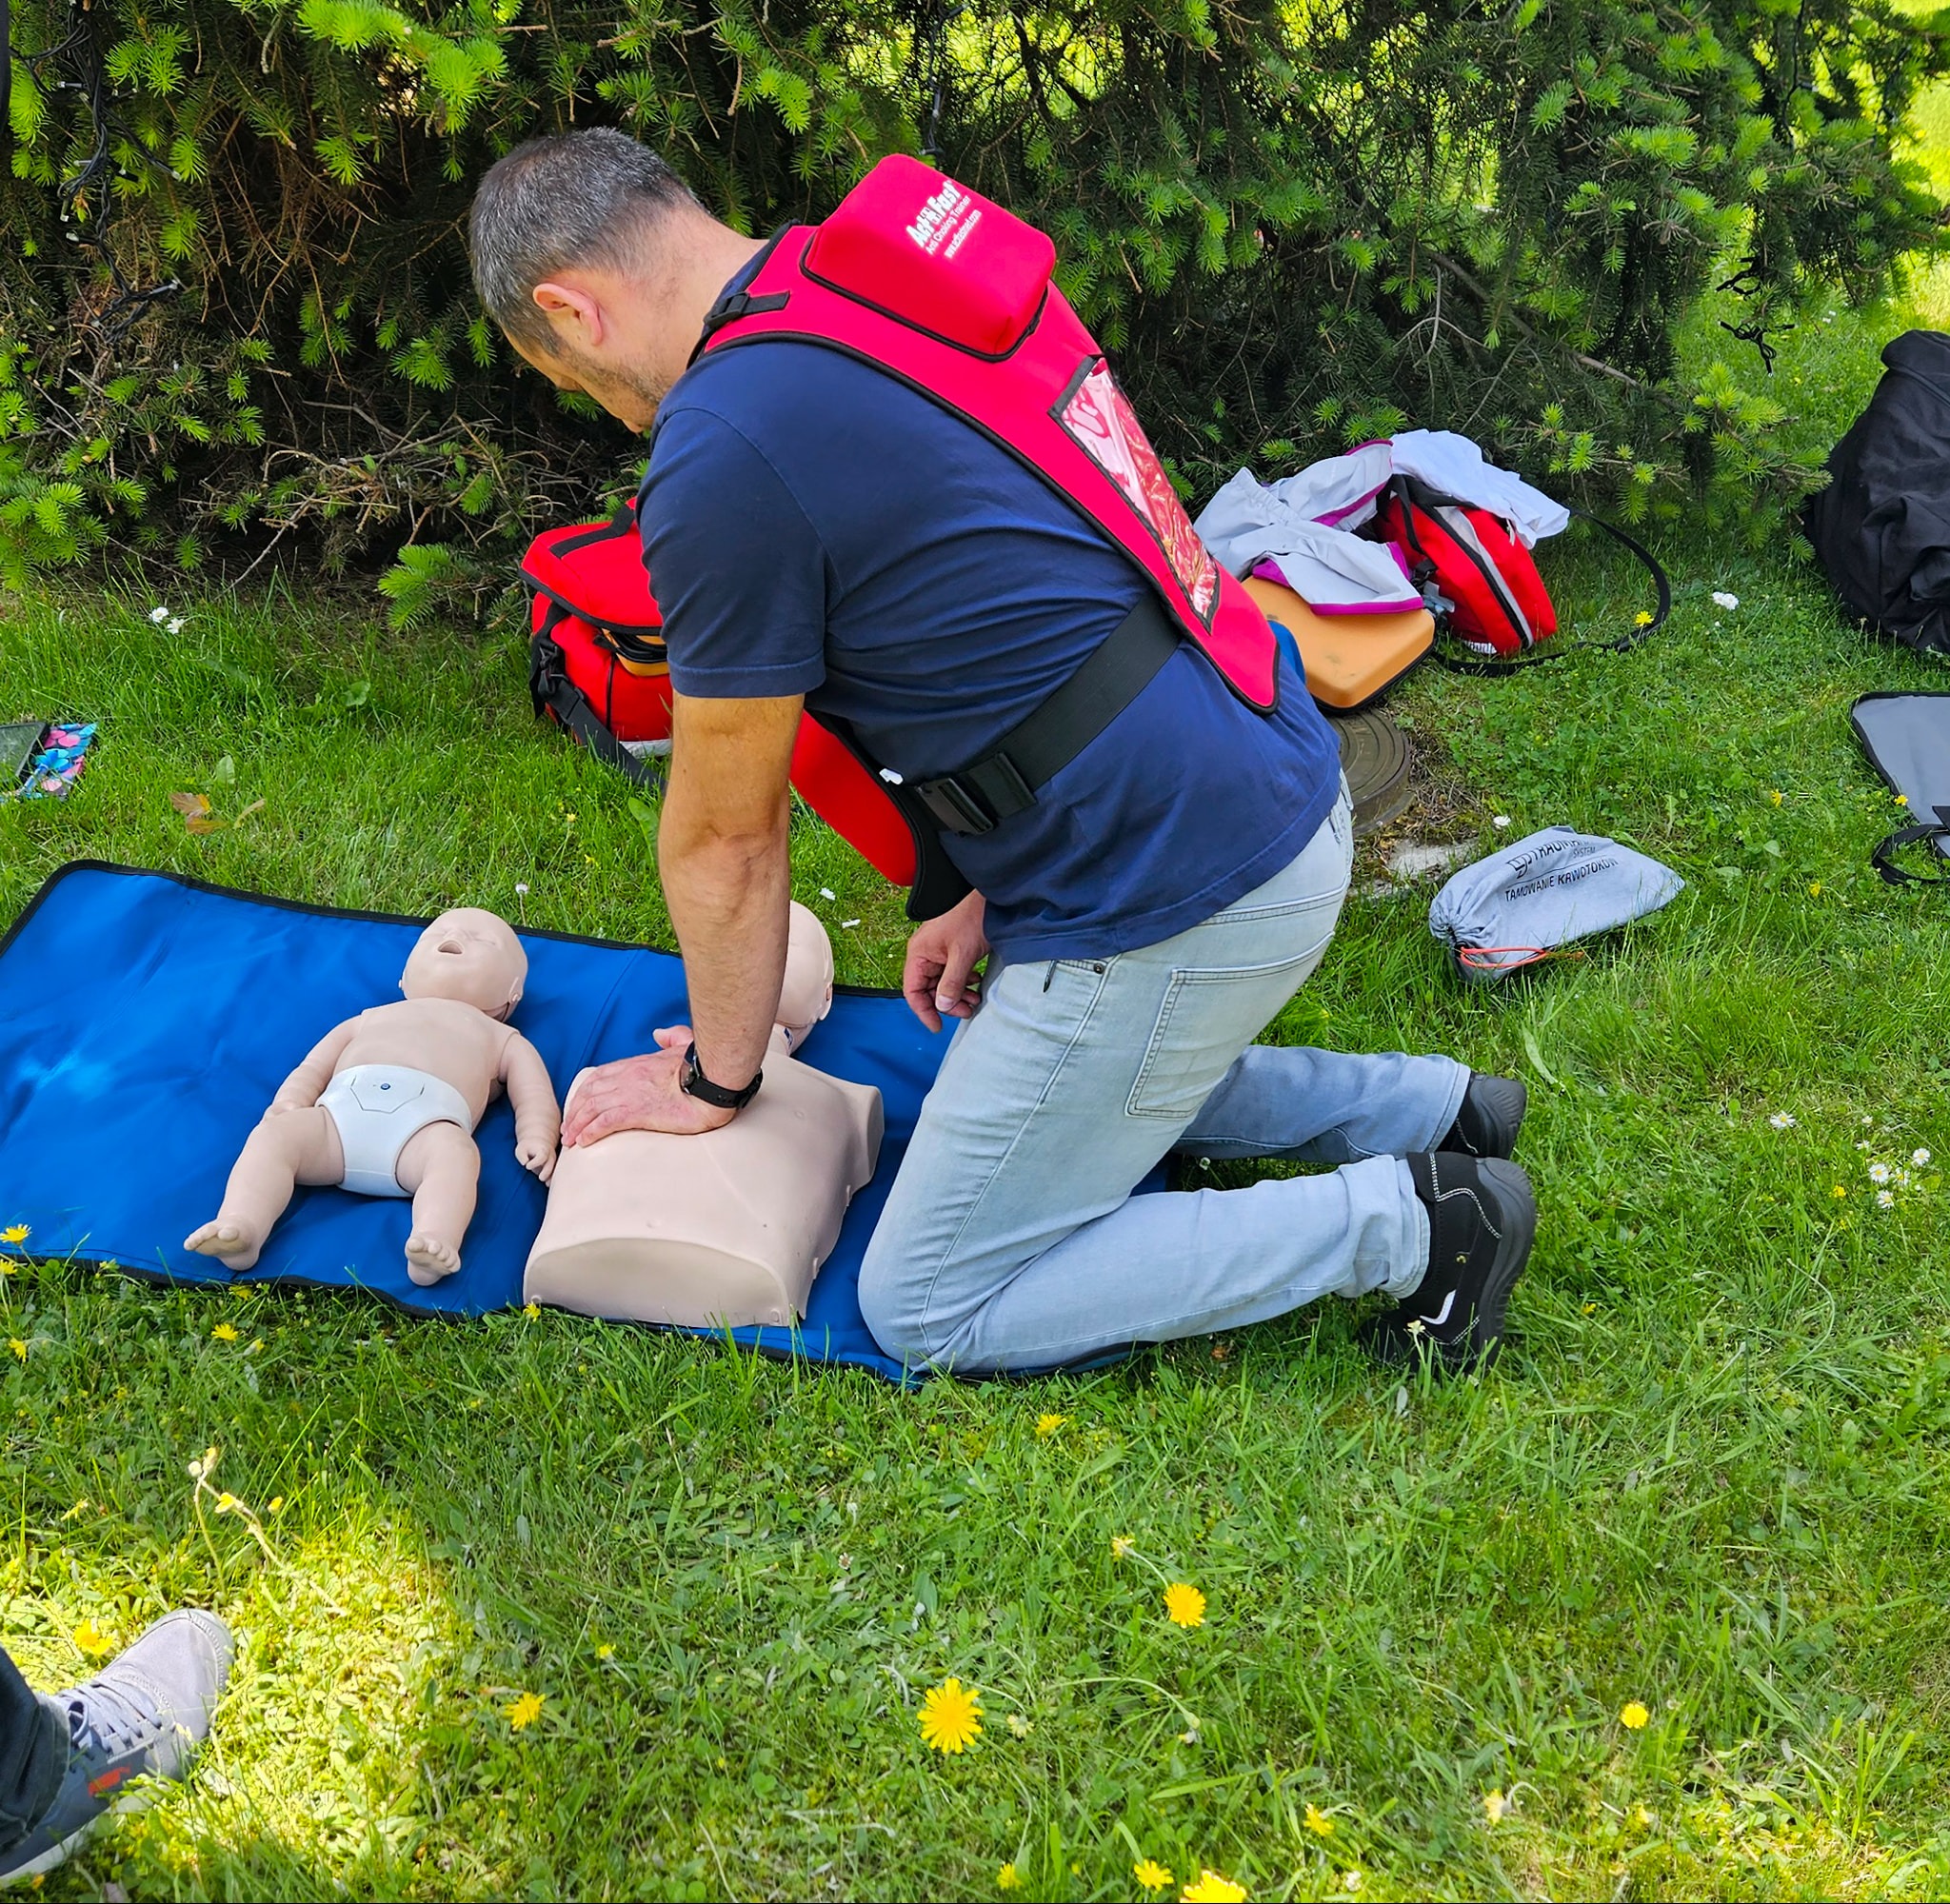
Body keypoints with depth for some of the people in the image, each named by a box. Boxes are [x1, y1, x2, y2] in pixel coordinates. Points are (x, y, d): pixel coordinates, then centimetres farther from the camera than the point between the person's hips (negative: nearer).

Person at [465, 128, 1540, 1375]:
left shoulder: (724, 458, -19)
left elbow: (728, 839, -7)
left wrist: (717, 1078, 9)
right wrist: (991, 895, 22)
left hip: (1178, 901, -10)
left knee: (926, 1312, 5)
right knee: (1099, 1085, 34)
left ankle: (1397, 1225, 2)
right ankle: (1427, 1106, 25)